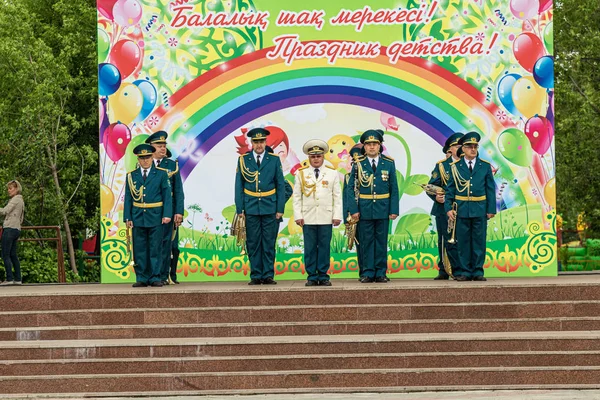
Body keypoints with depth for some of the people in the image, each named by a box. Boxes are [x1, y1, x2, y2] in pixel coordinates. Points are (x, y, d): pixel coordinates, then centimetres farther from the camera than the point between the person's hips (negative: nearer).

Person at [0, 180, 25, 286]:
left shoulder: (15, 199, -7)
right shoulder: (21, 200, 22)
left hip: (10, 228, -10)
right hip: (17, 229, 10)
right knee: (13, 255, 10)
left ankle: (9, 278, -14)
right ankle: (18, 279, 7)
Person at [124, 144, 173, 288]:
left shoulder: (161, 174, 3)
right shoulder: (131, 176, 8)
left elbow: (167, 195, 0)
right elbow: (128, 198, 9)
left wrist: (167, 214, -9)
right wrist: (127, 218, 1)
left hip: (156, 218, -2)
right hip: (138, 218, 2)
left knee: (156, 248, 0)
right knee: (140, 249, 3)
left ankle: (155, 277, 5)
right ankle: (141, 278, 8)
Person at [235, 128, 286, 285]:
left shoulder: (274, 160, 5)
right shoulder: (243, 160, 5)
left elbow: (281, 186, 5)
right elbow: (239, 186, 5)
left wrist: (280, 209, -2)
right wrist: (239, 209, -1)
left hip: (270, 208, 0)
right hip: (251, 209, 0)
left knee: (269, 244, 1)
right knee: (253, 244, 2)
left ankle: (268, 275, 6)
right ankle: (256, 276, 7)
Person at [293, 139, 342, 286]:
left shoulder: (332, 173, 7)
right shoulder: (301, 174, 8)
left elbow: (337, 196, 6)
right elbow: (297, 197, 6)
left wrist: (337, 216, -1)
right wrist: (298, 216, -2)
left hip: (326, 218, 0)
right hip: (308, 218, 0)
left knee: (325, 247, 1)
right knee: (310, 248, 1)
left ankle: (323, 276, 7)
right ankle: (312, 277, 6)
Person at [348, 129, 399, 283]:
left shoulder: (389, 163, 4)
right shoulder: (358, 164, 2)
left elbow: (394, 188, 4)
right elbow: (351, 188, 1)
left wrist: (394, 210, -3)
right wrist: (354, 209, -8)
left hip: (383, 209, 1)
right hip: (364, 210, -1)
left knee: (381, 241, 5)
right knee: (366, 241, 2)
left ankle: (380, 273, 11)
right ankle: (368, 273, 8)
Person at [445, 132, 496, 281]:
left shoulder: (485, 166, 6)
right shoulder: (455, 167, 4)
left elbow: (490, 189, 6)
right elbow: (450, 189, 5)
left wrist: (491, 209, 0)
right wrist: (448, 208, -5)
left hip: (480, 210, 1)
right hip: (461, 210, -1)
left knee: (479, 241, 2)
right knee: (463, 241, 2)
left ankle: (477, 271, 9)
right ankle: (464, 272, 7)